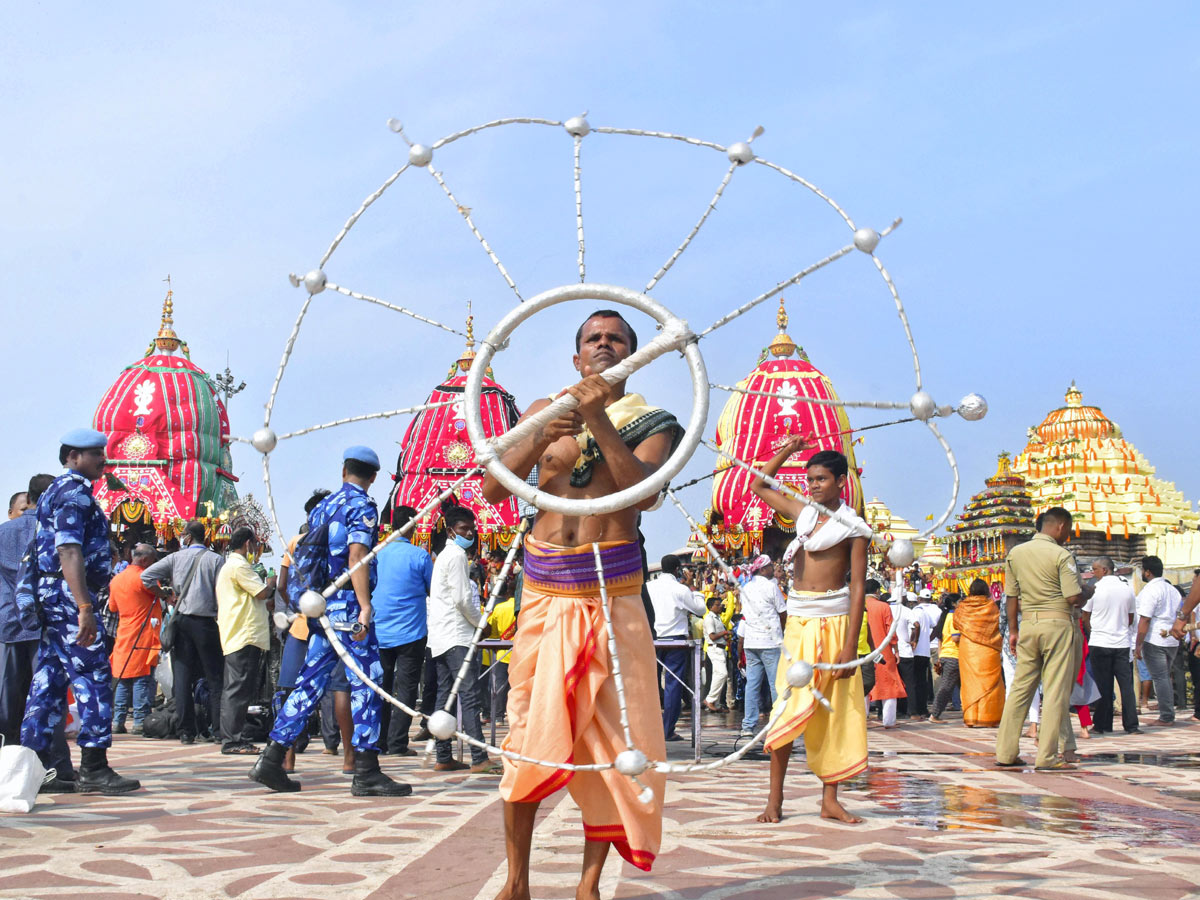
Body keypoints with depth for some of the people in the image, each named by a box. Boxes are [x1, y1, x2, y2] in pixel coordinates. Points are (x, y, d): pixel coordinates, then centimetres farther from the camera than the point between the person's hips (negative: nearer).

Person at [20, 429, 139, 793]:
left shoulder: (58, 491, 22)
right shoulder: (74, 492, -10)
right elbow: (69, 552, -21)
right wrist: (85, 607, -27)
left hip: (52, 598, 10)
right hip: (68, 594, -10)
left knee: (50, 681, 10)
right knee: (94, 678, -8)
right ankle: (93, 768, -8)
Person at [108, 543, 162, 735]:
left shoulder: (117, 579, 13)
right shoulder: (143, 577, -11)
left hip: (123, 636, 7)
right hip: (143, 636, -7)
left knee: (123, 680, 11)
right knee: (143, 679, -5)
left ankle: (118, 721, 11)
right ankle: (140, 721, -6)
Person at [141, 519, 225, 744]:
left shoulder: (176, 558, 4)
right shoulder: (215, 559, -1)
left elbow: (146, 576, -1)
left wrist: (166, 595, 8)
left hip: (181, 619, 2)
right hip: (206, 621, -2)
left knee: (182, 675, 4)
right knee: (215, 677, 3)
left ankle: (186, 731, 2)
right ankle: (218, 730, 0)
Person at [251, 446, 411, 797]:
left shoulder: (323, 506, 17)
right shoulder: (361, 505, -6)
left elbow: (309, 557, 18)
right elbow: (356, 556, -18)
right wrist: (365, 606, -24)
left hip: (321, 606, 8)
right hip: (347, 604, -8)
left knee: (310, 681, 11)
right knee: (366, 682, -5)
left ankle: (271, 759, 9)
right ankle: (366, 772, -6)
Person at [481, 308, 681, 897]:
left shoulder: (649, 422, 6)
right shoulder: (543, 412, 14)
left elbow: (645, 492, -13)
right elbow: (493, 488, 3)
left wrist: (599, 423, -20)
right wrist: (539, 438, -13)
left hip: (611, 594, -2)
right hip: (544, 592, 2)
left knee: (609, 739, -2)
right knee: (527, 737, 2)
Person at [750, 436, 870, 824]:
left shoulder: (852, 527, -3)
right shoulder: (803, 513, 11)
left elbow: (858, 588, -8)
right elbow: (759, 486, 25)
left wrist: (849, 646, -14)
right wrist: (786, 451, 13)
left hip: (834, 622, -3)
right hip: (798, 622, 3)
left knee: (835, 712, 2)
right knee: (790, 707, -3)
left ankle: (830, 800, 9)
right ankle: (775, 797, 1)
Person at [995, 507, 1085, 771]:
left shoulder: (1016, 553, 9)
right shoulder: (1061, 555, -9)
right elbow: (1074, 598, -13)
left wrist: (1013, 630, 17)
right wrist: (1085, 591, 9)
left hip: (1027, 623, 6)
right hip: (1057, 623, -6)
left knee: (1020, 687, 10)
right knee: (1055, 691, -2)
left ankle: (1005, 753, 10)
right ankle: (1047, 757, -3)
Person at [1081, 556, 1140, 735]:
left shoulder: (1095, 588, -7)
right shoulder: (1128, 588, 5)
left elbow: (1085, 618, 1)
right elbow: (1131, 618, 12)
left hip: (1100, 644, -3)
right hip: (1122, 643, 3)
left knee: (1103, 685, 3)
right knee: (1126, 684, 4)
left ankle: (1103, 725, 8)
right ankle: (1131, 725, 2)